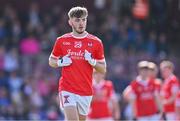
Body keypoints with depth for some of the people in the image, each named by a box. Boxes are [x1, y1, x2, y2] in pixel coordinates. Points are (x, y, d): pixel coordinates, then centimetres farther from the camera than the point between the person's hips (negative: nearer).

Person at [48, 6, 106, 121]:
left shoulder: (96, 42, 2)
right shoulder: (62, 41, 3)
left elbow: (103, 69, 7)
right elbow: (51, 61, 16)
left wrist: (92, 61, -13)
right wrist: (61, 62, -6)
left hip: (86, 92, 2)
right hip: (67, 89, -2)